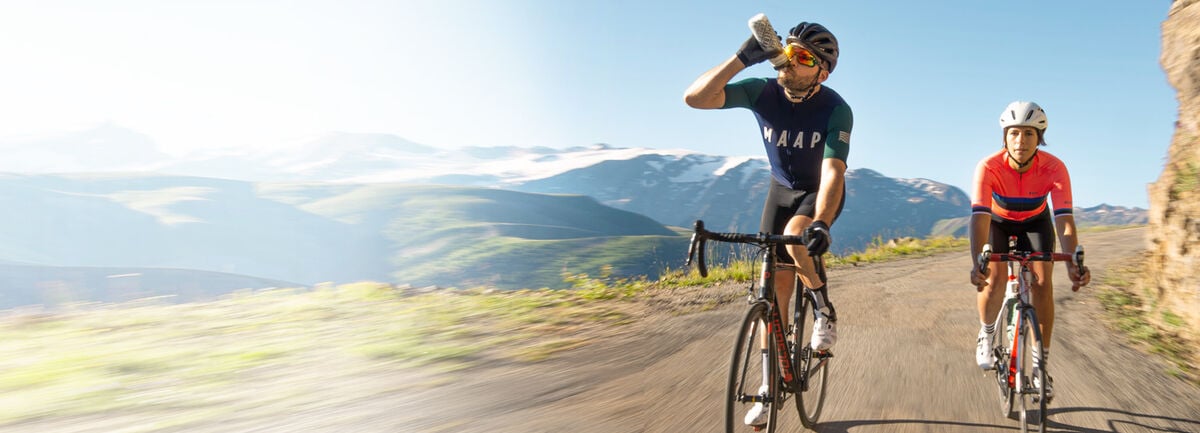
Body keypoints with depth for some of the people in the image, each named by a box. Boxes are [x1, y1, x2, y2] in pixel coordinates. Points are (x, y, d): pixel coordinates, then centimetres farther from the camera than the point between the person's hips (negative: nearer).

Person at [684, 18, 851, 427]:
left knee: (795, 238, -36)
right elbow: (694, 97, -32)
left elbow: (832, 172, -37)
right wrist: (742, 57, -39)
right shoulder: (762, 92, -21)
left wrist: (820, 223, -54)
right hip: (781, 188, 3)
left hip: (820, 193, -2)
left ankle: (825, 310, -6)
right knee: (776, 288, -1)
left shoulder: (836, 110, -27)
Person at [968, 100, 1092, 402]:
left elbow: (1064, 218, -37)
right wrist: (977, 262, -57)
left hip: (1035, 222, 1)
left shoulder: (1054, 168, -29)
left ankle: (1041, 364, -2)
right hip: (998, 221, -1)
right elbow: (979, 216, -43)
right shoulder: (989, 168, -33)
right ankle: (986, 335, 5)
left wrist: (1073, 263, -53)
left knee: (1042, 283, -14)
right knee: (994, 277, -23)